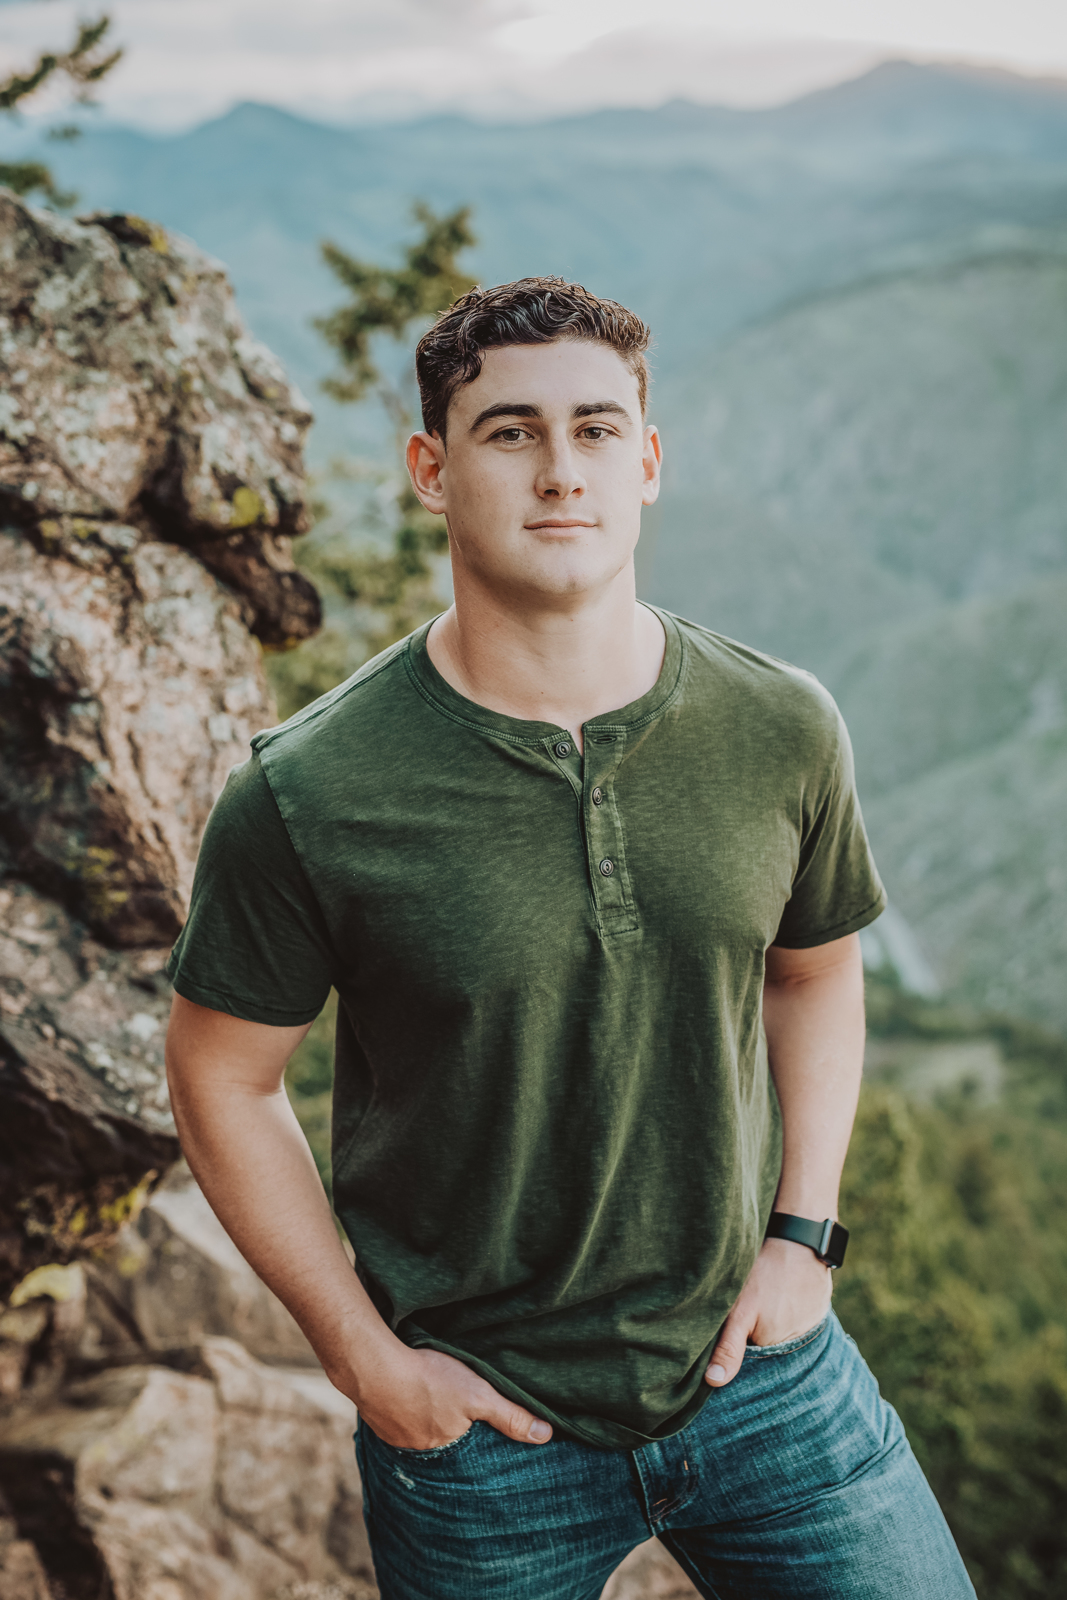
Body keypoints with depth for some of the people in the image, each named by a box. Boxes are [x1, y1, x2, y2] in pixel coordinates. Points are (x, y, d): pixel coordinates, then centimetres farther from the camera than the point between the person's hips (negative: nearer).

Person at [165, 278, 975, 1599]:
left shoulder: (783, 732, -9)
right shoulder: (305, 798, -18)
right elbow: (220, 1079, -6)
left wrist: (801, 1235, 0)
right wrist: (365, 1360, -6)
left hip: (759, 1361, 2)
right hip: (479, 1426, -2)